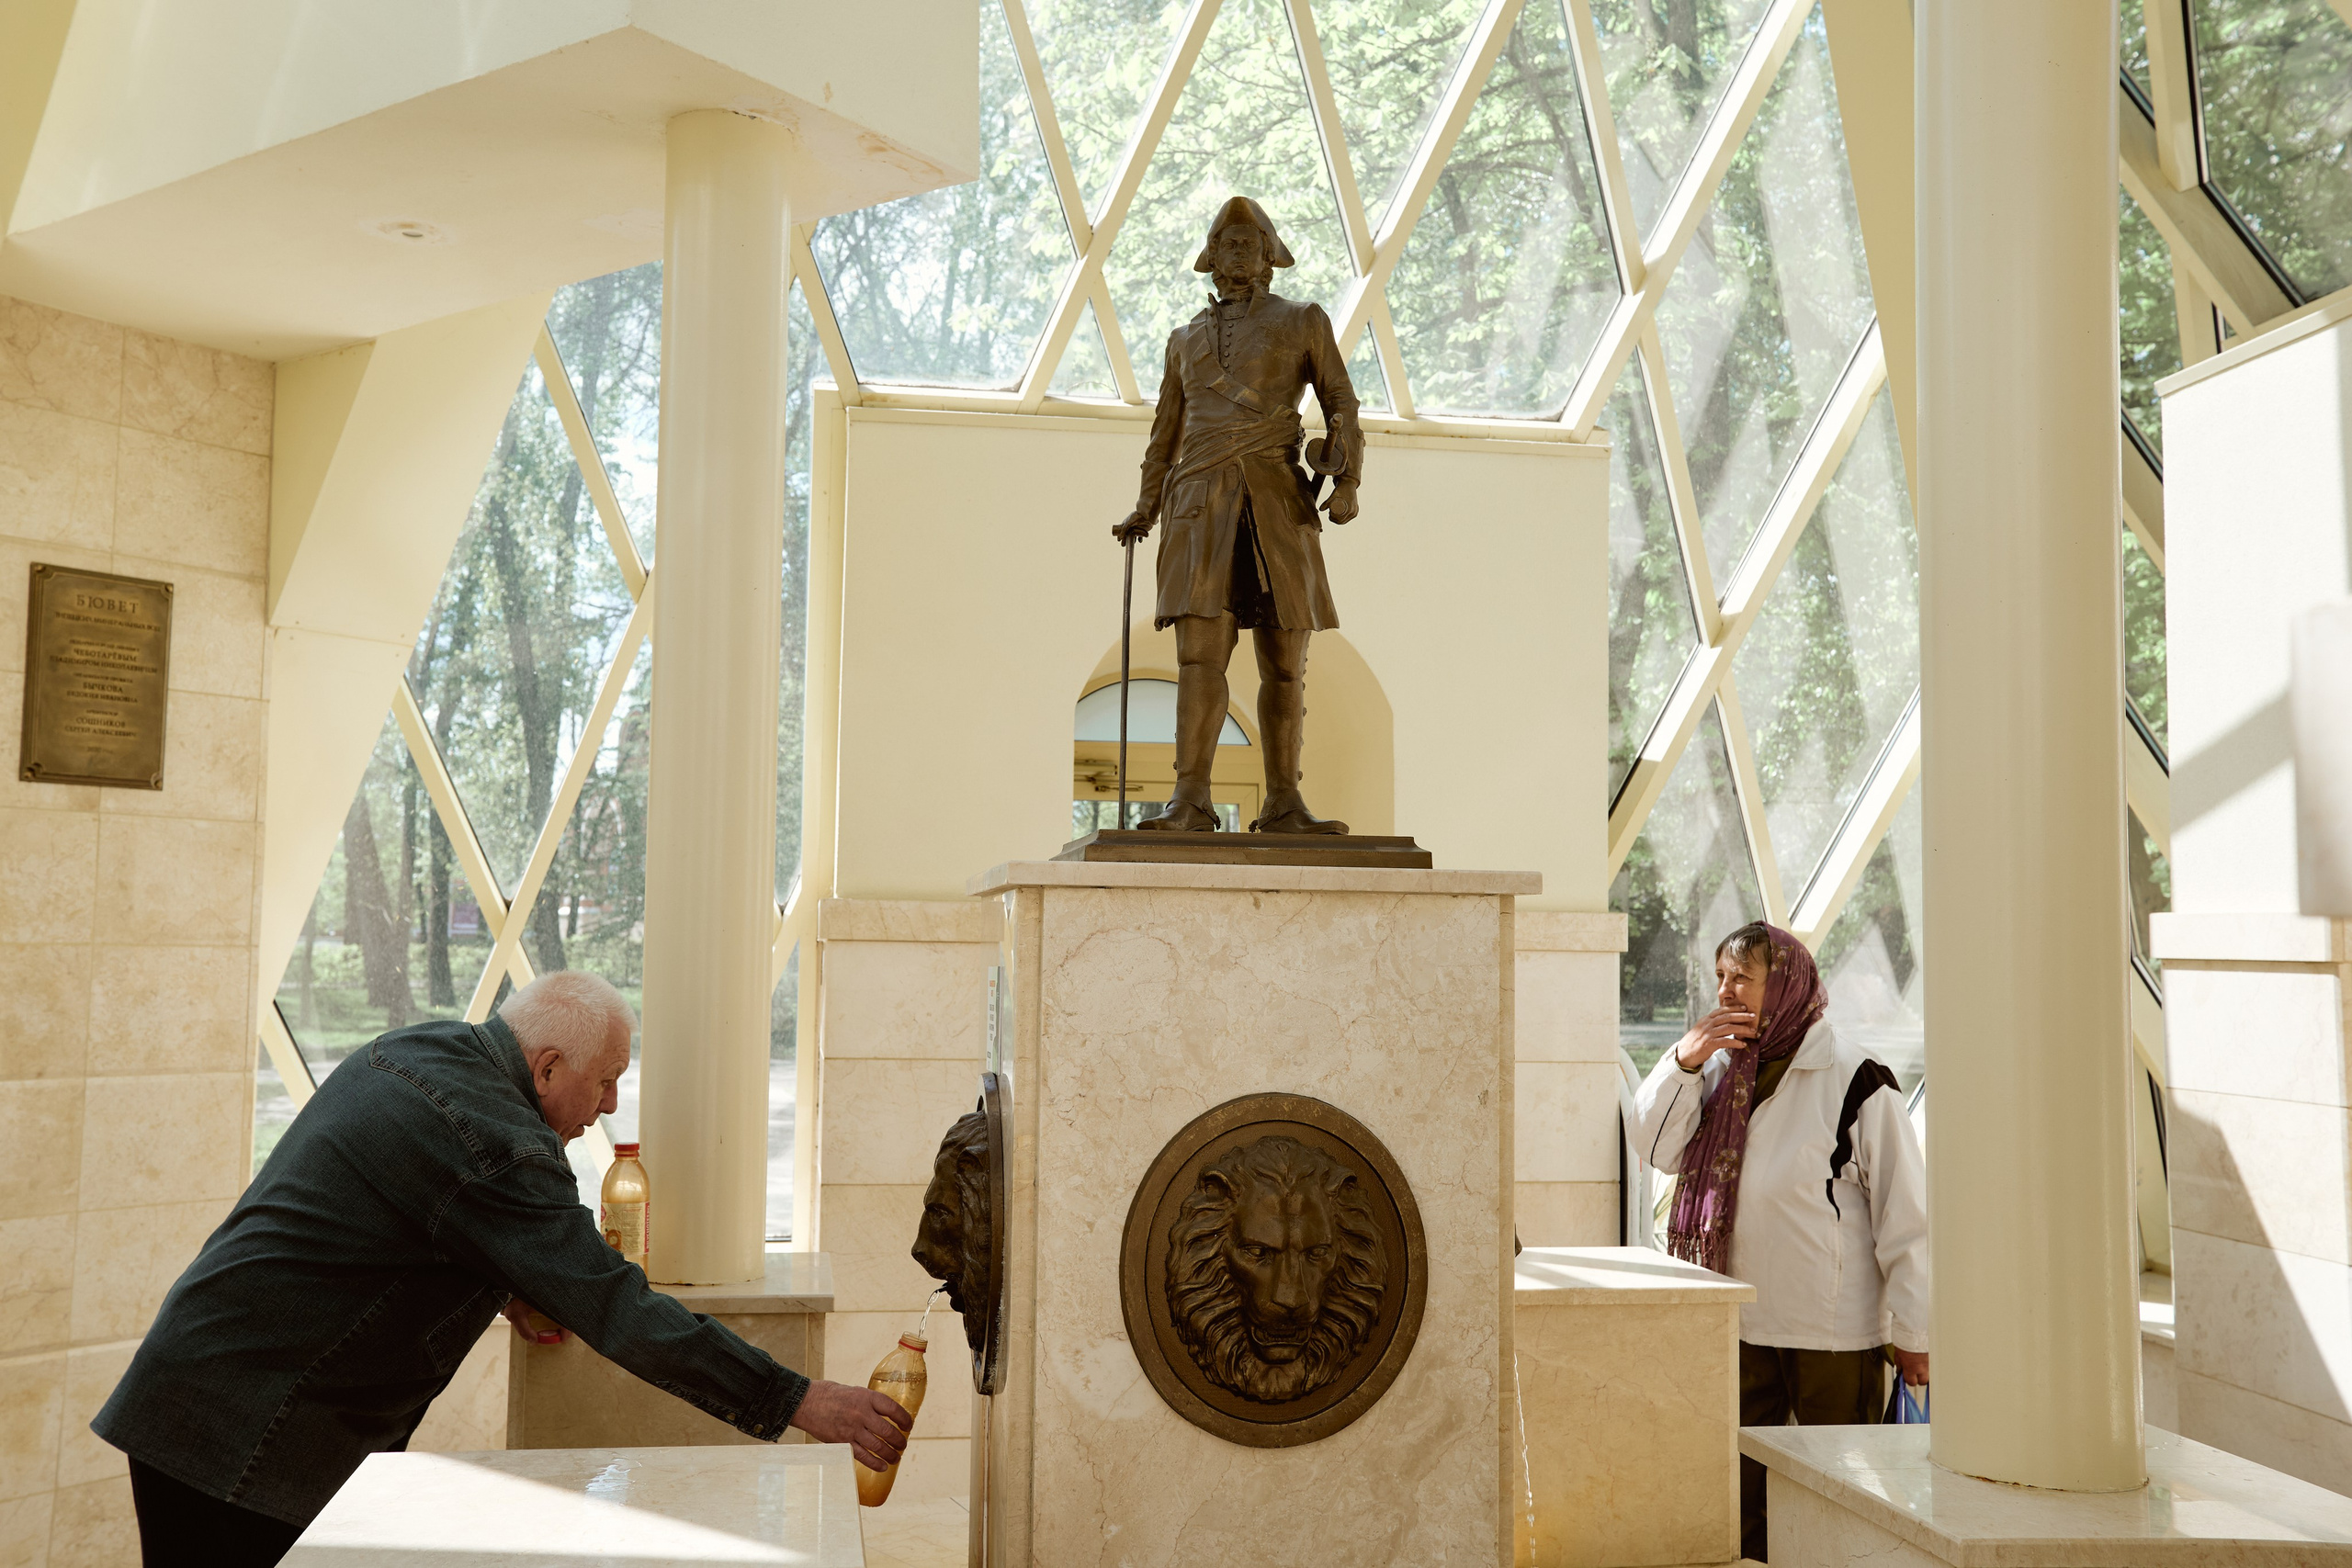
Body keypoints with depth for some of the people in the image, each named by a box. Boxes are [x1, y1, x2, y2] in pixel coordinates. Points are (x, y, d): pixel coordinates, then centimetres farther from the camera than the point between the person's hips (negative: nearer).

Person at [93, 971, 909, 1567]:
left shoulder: (412, 1051, 8)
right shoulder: (494, 1140, -22)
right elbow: (616, 1309, -24)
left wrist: (501, 1287, 11)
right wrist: (797, 1403, -20)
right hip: (244, 1433, -10)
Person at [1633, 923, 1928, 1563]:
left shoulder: (1854, 1080, -12)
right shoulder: (1721, 1070, 7)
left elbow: (1905, 1209, -10)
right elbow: (1658, 1148, 4)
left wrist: (1912, 1332, -9)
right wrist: (1683, 1061, -9)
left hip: (1834, 1332, -6)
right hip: (1741, 1323, 6)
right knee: (1740, 1495, 14)